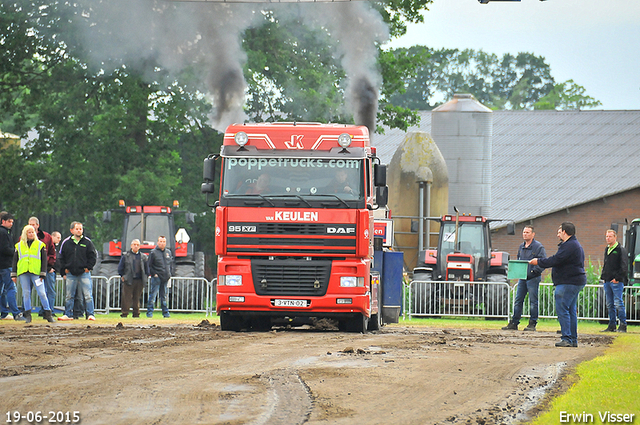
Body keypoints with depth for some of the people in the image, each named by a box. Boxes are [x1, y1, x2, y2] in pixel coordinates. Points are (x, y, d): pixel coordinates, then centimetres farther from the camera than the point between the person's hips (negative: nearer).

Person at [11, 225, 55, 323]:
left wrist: (42, 274, -2)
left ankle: (48, 314, -2)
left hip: (36, 273, -2)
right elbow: (15, 260, 17)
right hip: (23, 273, 2)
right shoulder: (19, 245, 14)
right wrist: (14, 275, 11)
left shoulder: (40, 245, 8)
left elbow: (44, 260, 6)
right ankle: (27, 314, 7)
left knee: (42, 293, -8)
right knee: (26, 293, 1)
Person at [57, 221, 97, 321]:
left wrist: (88, 267, -4)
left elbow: (93, 256, 6)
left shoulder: (87, 242, 3)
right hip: (70, 274, 2)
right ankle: (68, 314, 15)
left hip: (84, 273, -2)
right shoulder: (66, 243, 7)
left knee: (88, 295, -7)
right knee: (69, 296, 7)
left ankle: (90, 314, -4)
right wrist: (64, 271, 4)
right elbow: (61, 258, 11)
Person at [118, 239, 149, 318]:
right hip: (128, 281, -2)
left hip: (139, 281, 2)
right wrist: (122, 276, 3)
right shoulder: (125, 256, 5)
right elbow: (120, 267, 9)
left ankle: (136, 313, 12)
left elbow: (147, 269, 18)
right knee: (126, 298, -4)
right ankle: (125, 313, 1)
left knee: (137, 298, 7)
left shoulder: (143, 257, 11)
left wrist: (145, 277, 10)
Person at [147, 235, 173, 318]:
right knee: (153, 295, -7)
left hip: (165, 277, 5)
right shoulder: (153, 252, -4)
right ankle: (149, 312, -4)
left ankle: (165, 312, 16)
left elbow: (171, 264, 21)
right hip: (156, 277, -5)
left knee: (164, 296, 11)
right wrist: (153, 274, -11)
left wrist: (170, 273, 11)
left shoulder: (168, 252, 11)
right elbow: (149, 265, -3)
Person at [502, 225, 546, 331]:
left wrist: (533, 271, -18)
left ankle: (532, 324, 3)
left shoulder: (538, 247, -7)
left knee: (533, 301, -2)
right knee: (518, 301, 7)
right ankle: (514, 323, 10)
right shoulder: (521, 247, 15)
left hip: (533, 278, -7)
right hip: (522, 278, 7)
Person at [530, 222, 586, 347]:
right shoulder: (575, 245, 21)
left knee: (562, 309, -11)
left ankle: (567, 338, -14)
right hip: (575, 282, 11)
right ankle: (573, 339, 13)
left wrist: (539, 262, -9)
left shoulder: (569, 246, -15)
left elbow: (556, 260, -19)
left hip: (568, 283, -11)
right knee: (571, 310, 12)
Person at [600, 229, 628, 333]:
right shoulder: (607, 249, 18)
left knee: (618, 303, -10)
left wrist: (617, 278, -16)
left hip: (616, 281, -8)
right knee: (610, 305, 8)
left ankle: (623, 326, -8)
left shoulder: (620, 249, -6)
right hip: (607, 281, 8)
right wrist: (603, 276, 14)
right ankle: (612, 326, 13)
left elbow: (624, 266, -11)